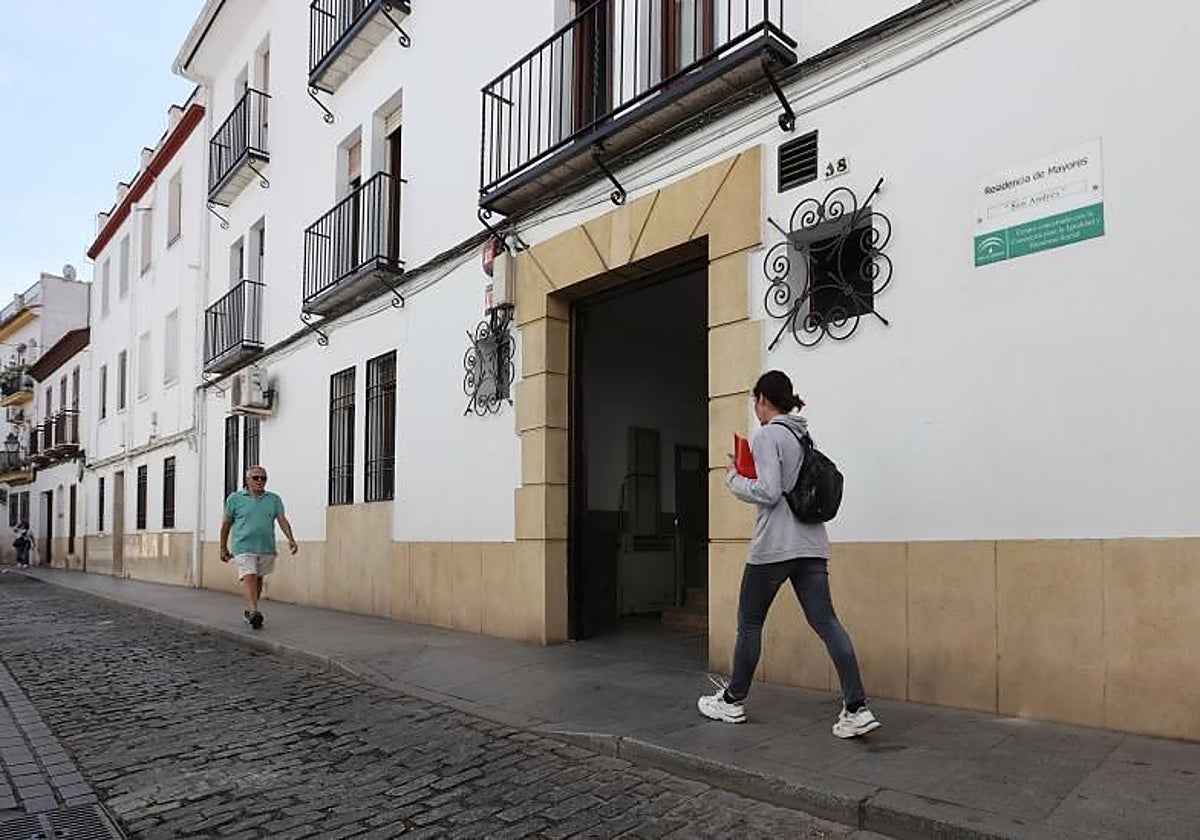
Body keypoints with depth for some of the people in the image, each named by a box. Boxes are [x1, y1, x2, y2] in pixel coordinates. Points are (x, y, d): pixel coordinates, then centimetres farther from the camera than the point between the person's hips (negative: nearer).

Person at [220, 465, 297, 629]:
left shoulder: (274, 499, 9)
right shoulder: (235, 498, 5)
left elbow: (282, 520, 0)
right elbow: (226, 524, 9)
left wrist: (290, 539, -14)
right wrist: (223, 548, 11)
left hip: (266, 548, 3)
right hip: (244, 547, -3)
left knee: (258, 579, 11)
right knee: (249, 578, -16)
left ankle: (248, 611, 26)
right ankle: (254, 612, -26)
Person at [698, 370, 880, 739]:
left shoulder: (767, 435, -9)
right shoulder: (804, 436, 14)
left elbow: (768, 492, -18)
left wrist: (734, 478, -2)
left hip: (774, 546, -7)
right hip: (811, 545, 7)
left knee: (749, 623, 9)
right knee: (826, 622, 2)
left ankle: (733, 701, 22)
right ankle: (857, 708, -5)